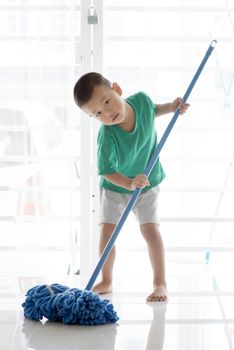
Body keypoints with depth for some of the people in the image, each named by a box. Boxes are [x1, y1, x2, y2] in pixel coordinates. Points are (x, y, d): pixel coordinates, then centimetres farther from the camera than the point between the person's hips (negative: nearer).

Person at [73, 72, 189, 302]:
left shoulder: (141, 99, -23)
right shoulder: (107, 137, -34)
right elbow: (106, 171, -27)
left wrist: (172, 107, -13)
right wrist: (130, 183, -42)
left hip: (147, 184, 2)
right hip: (115, 187, -1)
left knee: (150, 229, -9)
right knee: (107, 231, -3)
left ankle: (160, 283, -3)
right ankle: (106, 281, 16)